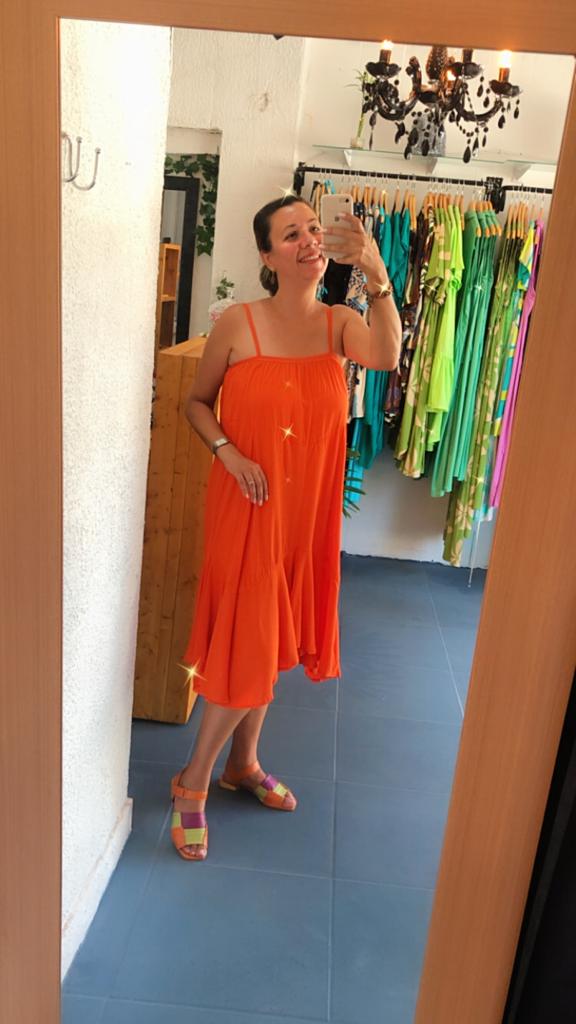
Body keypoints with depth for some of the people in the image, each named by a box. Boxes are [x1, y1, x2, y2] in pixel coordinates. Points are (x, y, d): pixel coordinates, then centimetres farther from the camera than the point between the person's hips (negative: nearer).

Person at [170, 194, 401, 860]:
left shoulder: (339, 324, -1)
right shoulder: (237, 324, -8)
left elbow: (386, 357, -23)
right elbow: (197, 400, 3)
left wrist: (377, 275, -36)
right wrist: (229, 452, -14)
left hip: (308, 508, 4)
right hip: (246, 505, -4)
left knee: (272, 640, 16)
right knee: (245, 643, -2)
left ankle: (242, 763, 36)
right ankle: (192, 783, 19)